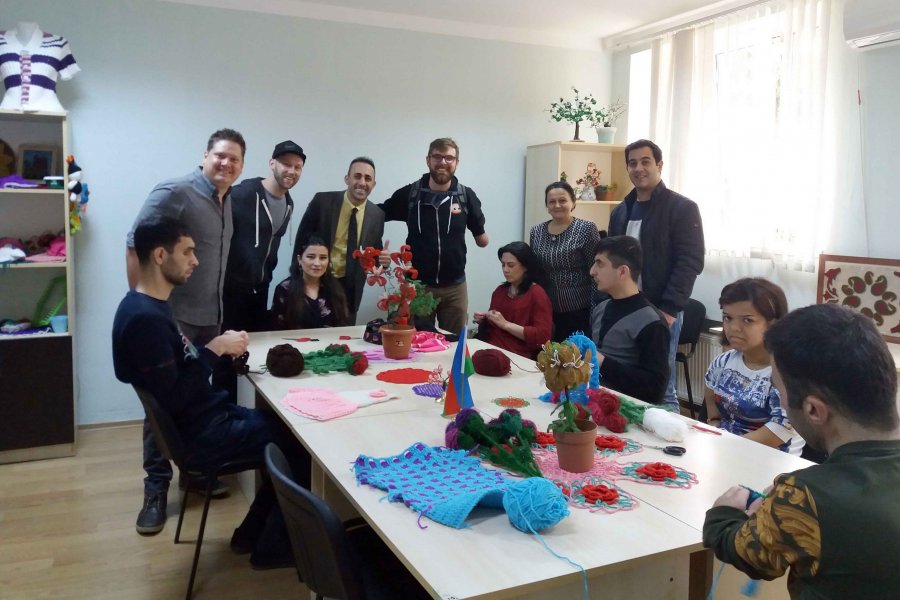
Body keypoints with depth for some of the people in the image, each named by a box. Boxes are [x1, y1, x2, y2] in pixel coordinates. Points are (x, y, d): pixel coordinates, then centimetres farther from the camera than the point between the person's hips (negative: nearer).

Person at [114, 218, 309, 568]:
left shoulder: (150, 306, 10)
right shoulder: (144, 318, -23)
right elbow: (173, 398, -25)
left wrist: (220, 349, -1)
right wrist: (215, 350, -19)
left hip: (206, 419, 10)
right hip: (199, 437, -10)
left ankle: (253, 532, 23)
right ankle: (271, 546, 12)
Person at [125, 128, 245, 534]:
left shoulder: (226, 202, 11)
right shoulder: (175, 192, -14)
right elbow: (135, 245, -16)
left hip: (210, 318, 7)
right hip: (170, 317, -7)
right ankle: (156, 490, 11)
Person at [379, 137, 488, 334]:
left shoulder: (466, 196, -2)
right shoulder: (409, 194, -4)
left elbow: (481, 238, 9)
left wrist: (481, 236, -7)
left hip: (454, 286, 1)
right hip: (417, 284, -1)